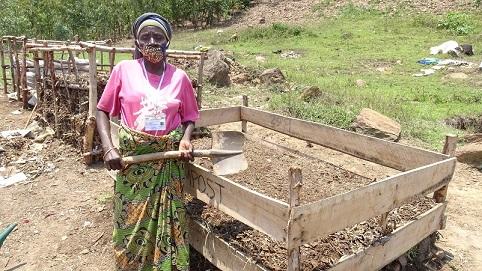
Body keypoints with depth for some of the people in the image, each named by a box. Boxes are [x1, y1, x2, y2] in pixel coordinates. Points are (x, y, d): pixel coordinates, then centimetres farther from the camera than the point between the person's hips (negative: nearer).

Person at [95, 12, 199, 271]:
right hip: (133, 159, 0)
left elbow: (189, 117, 6)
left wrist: (185, 139, -14)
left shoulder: (179, 77, -2)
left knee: (168, 223, 11)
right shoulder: (123, 70, -5)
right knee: (131, 224, 12)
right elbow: (102, 111, 1)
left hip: (169, 161, 1)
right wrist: (108, 148, -12)